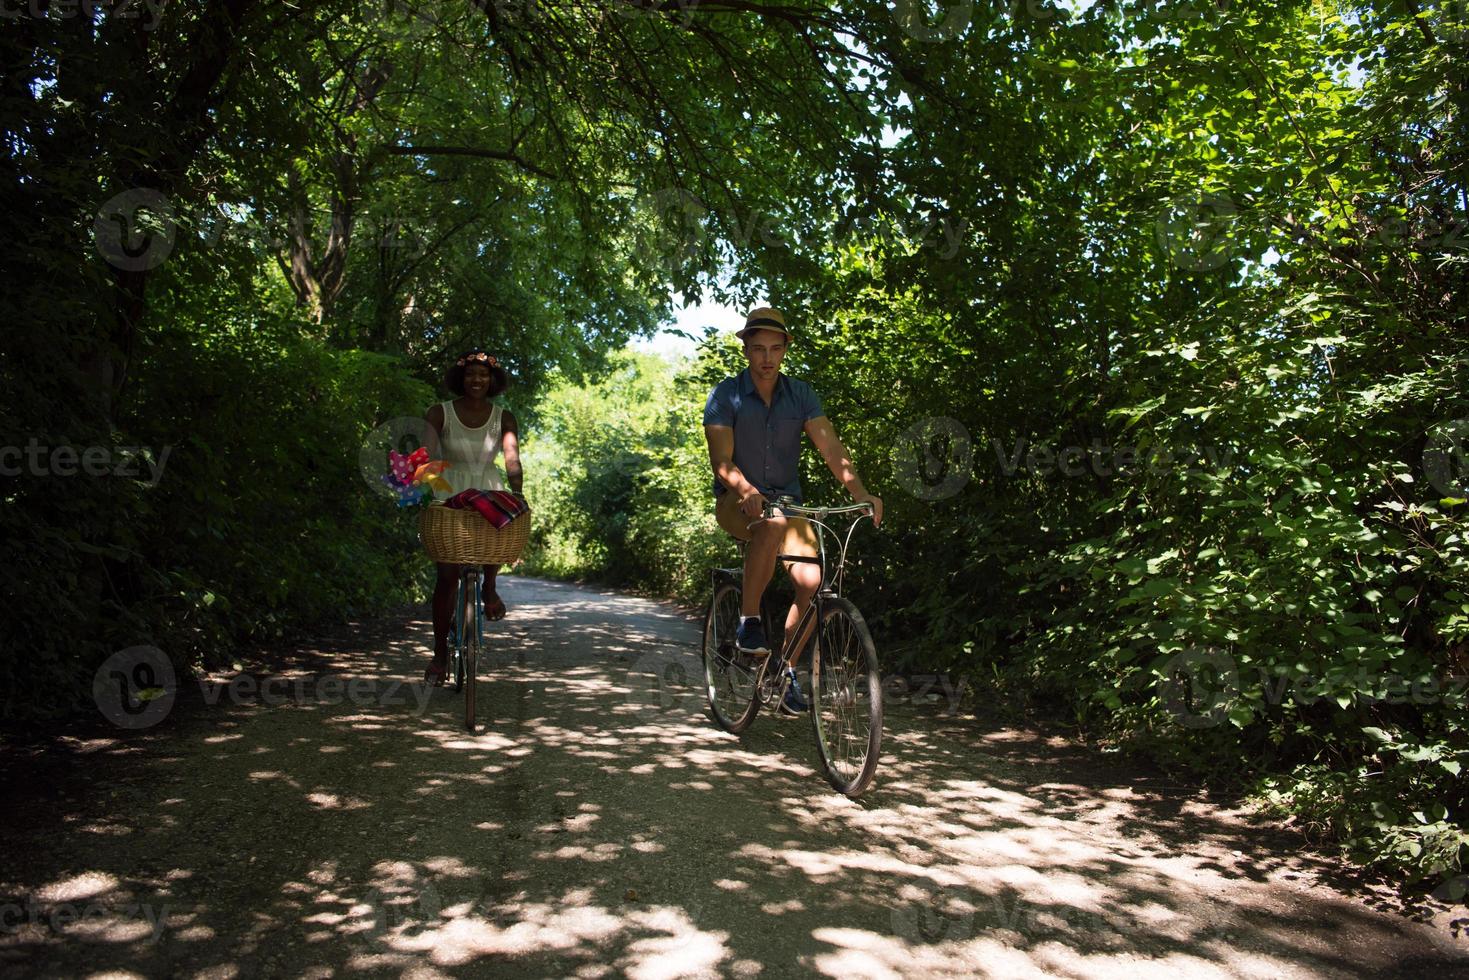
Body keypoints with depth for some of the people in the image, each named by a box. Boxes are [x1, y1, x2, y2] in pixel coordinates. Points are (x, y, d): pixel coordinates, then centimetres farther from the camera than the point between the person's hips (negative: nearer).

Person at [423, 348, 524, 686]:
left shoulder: (503, 417, -2)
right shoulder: (440, 413, -5)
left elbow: (512, 458, -14)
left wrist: (517, 494, -31)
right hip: (450, 497, -1)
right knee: (446, 575, -5)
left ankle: (489, 587, 0)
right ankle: (440, 655, 8)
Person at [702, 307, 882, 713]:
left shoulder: (800, 394, 1)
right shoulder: (726, 395, -7)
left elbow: (831, 447, -9)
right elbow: (721, 460, -16)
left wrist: (859, 492, -26)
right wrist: (747, 490, -37)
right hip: (737, 502, -3)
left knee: (811, 581, -17)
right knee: (773, 524, -39)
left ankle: (786, 669, 4)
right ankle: (748, 621, -22)